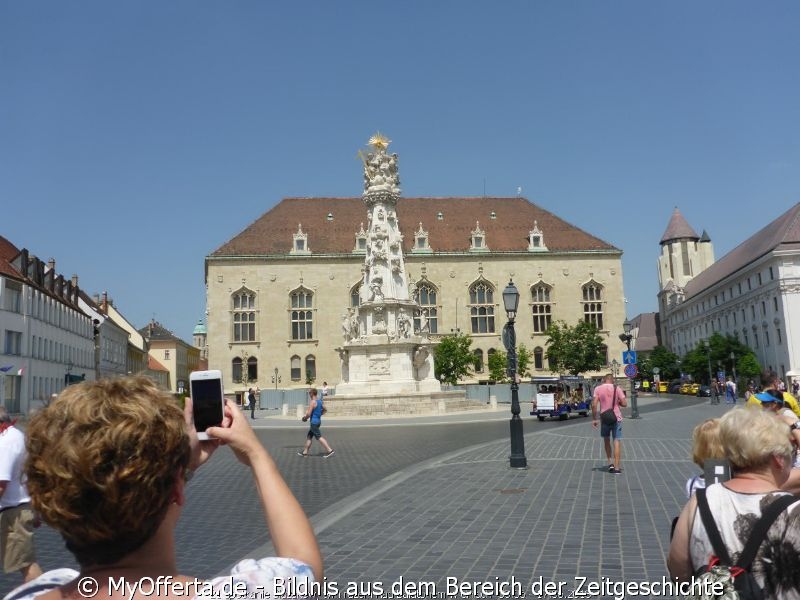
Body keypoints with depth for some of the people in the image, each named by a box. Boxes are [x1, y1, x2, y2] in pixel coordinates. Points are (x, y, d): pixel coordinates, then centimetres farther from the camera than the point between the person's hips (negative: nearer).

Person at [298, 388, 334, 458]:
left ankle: (330, 450, -10)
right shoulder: (320, 401, 9)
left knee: (319, 437, -7)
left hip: (314, 422, -9)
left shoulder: (312, 402, -17)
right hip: (318, 420, 9)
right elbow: (325, 410, 18)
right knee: (309, 436, 16)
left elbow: (308, 414, -20)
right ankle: (305, 452, 21)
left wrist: (305, 418, -1)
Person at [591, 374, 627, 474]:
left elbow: (594, 405, -9)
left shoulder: (598, 389, -3)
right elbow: (624, 403, -6)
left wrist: (594, 419, -2)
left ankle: (610, 463, 13)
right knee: (617, 441, 3)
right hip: (616, 418, 0)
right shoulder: (617, 388, -3)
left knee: (606, 440, 19)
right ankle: (616, 467, 1)